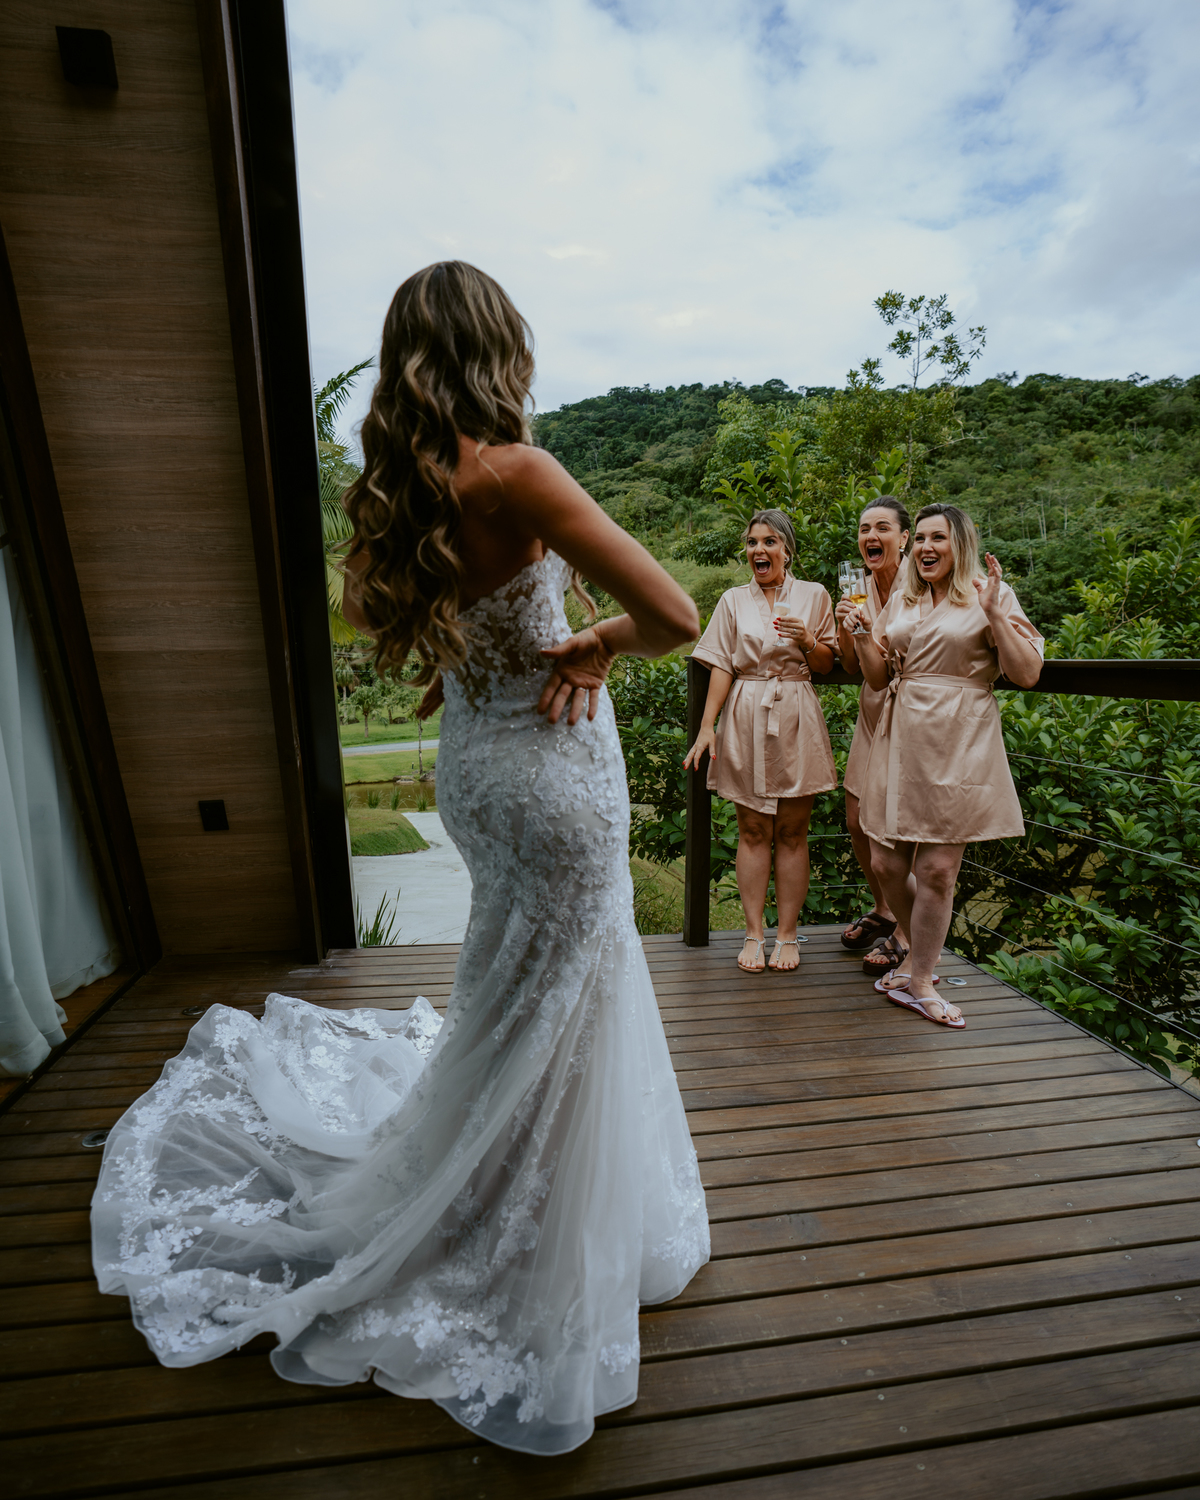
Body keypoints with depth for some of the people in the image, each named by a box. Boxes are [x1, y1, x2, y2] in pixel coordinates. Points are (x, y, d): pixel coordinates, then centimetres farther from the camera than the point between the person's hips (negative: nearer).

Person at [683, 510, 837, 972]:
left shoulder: (813, 596, 9)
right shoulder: (733, 600, 9)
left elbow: (826, 665, 9)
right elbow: (721, 667, 3)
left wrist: (806, 641, -11)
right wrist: (707, 727, -5)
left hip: (796, 722, 0)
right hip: (746, 722, 0)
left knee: (792, 832, 4)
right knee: (752, 831, 3)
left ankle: (787, 934, 14)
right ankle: (754, 934, 13)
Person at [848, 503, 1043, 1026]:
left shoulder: (991, 595, 3)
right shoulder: (900, 601, 15)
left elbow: (1027, 674, -4)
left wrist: (993, 614, -13)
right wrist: (860, 633, 0)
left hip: (958, 744, -4)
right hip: (900, 739, 4)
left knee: (937, 869, -2)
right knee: (886, 863, 5)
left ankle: (918, 980, 17)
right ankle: (920, 954, 31)